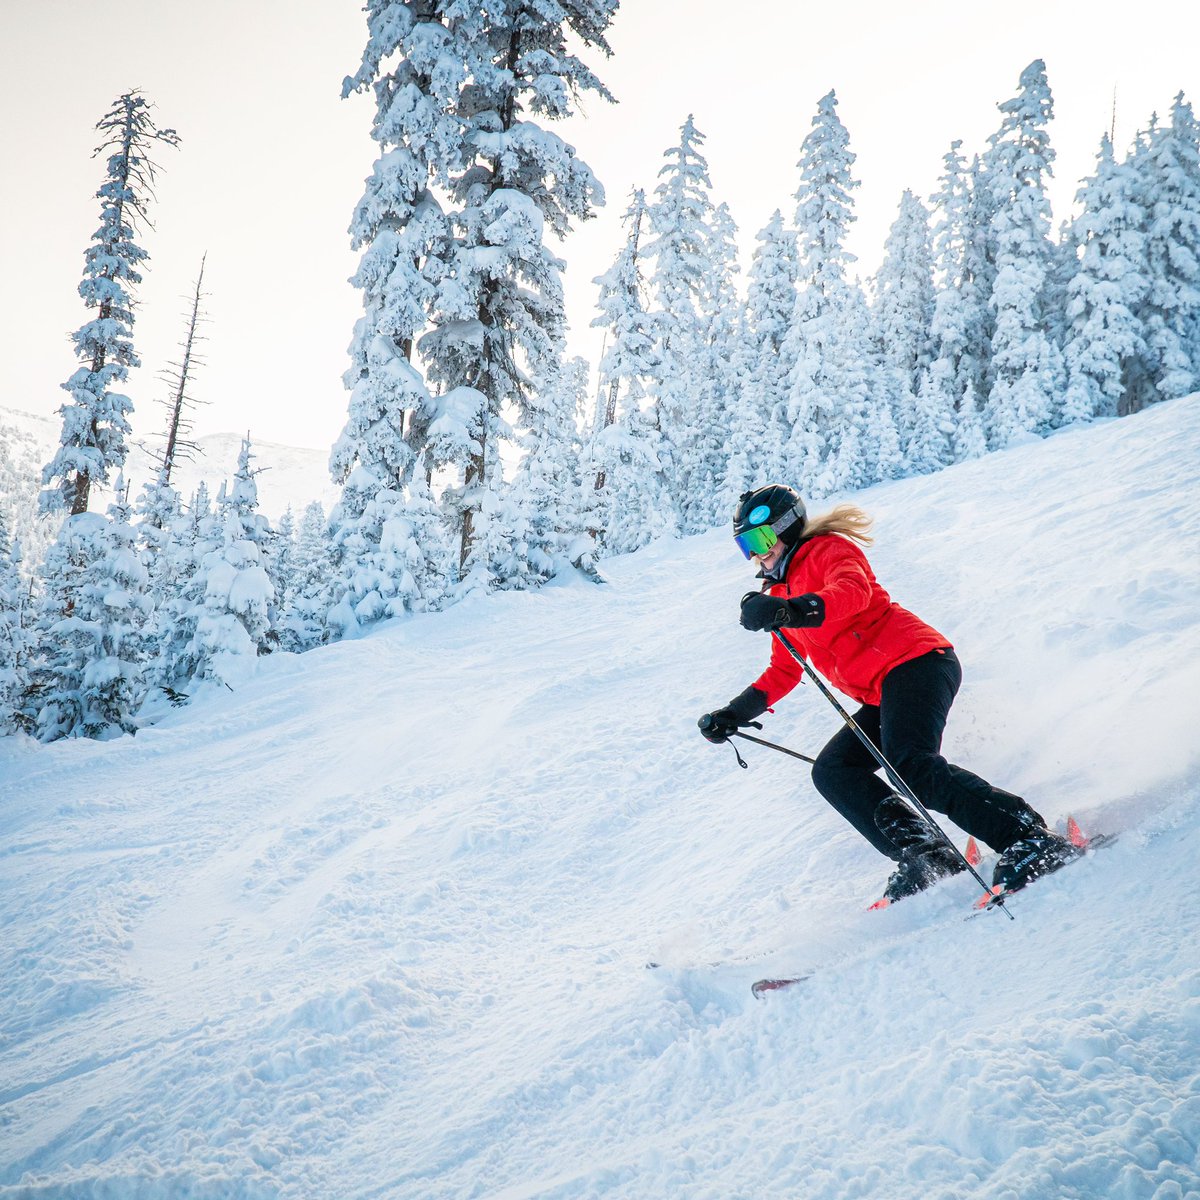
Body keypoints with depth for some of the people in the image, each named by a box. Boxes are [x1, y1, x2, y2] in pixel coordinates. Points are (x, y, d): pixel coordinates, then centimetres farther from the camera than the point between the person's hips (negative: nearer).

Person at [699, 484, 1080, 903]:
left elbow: (853, 591, -23)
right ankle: (927, 856, -19)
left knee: (912, 766, -28)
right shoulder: (781, 594, 25)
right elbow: (784, 672, 31)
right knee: (831, 772, -7)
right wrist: (734, 714, 21)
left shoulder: (828, 549, 1)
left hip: (914, 661, -9)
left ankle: (1029, 839, -27)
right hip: (881, 697, 9)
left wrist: (792, 610, -39)